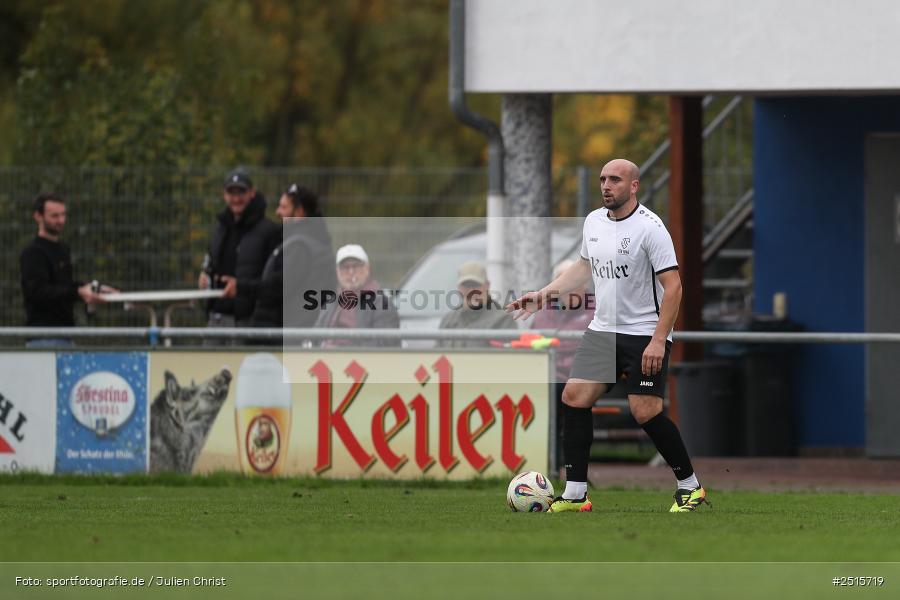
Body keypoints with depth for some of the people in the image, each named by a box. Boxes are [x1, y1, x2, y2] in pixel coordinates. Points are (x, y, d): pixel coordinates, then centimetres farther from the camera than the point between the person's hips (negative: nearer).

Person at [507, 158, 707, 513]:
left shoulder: (649, 227, -15)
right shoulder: (593, 221, 7)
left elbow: (673, 285, -16)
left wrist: (658, 340, -21)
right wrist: (544, 294, 17)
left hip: (645, 335, -7)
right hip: (602, 330, 7)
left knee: (646, 412, -12)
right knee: (574, 397, -4)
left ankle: (690, 486, 6)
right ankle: (575, 494, 1)